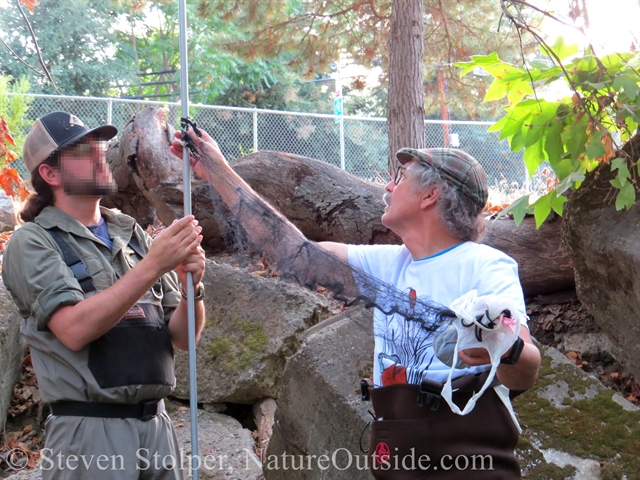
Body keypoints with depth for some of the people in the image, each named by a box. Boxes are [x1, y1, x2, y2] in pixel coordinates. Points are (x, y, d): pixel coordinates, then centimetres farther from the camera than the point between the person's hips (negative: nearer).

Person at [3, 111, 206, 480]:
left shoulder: (133, 234, 11)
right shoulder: (33, 241, -2)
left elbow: (181, 337, 8)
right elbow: (74, 329, -17)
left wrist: (191, 286, -11)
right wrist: (151, 267, -20)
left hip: (157, 424, 5)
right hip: (90, 432, -5)